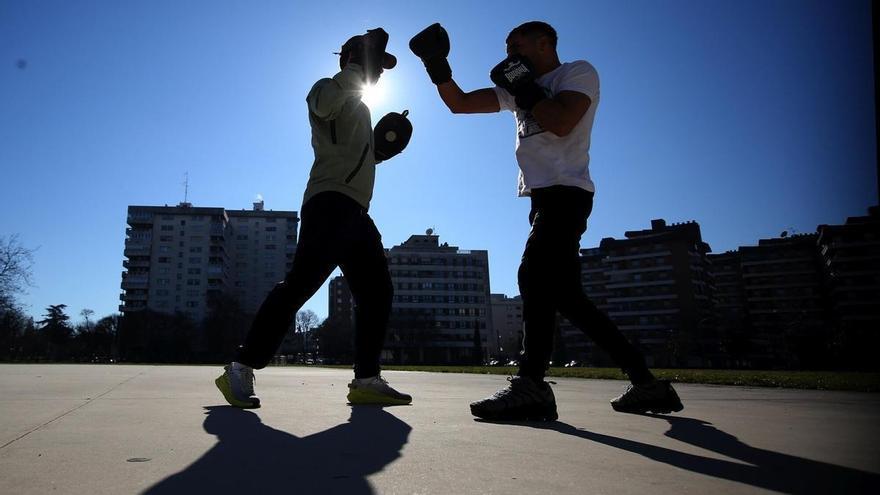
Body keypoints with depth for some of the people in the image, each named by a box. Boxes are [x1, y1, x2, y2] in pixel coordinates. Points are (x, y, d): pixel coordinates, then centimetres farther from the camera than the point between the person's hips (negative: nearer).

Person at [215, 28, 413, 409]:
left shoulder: (360, 107, 32)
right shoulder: (327, 88, 7)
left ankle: (367, 381, 5)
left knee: (377, 292, 4)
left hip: (356, 211, 9)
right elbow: (324, 104, -20)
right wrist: (359, 63, -13)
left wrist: (376, 148, 19)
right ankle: (241, 370, -15)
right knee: (301, 283, -19)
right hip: (330, 202, -9)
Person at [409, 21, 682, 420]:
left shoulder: (578, 71, 4)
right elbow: (459, 103, 20)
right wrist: (437, 66, 6)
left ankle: (531, 385, -24)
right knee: (566, 296, 5)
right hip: (544, 196, 8)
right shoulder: (518, 87, 24)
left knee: (535, 275, -24)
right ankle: (645, 383, 12)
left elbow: (561, 123, -16)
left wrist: (522, 84, -4)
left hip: (566, 191, -8)